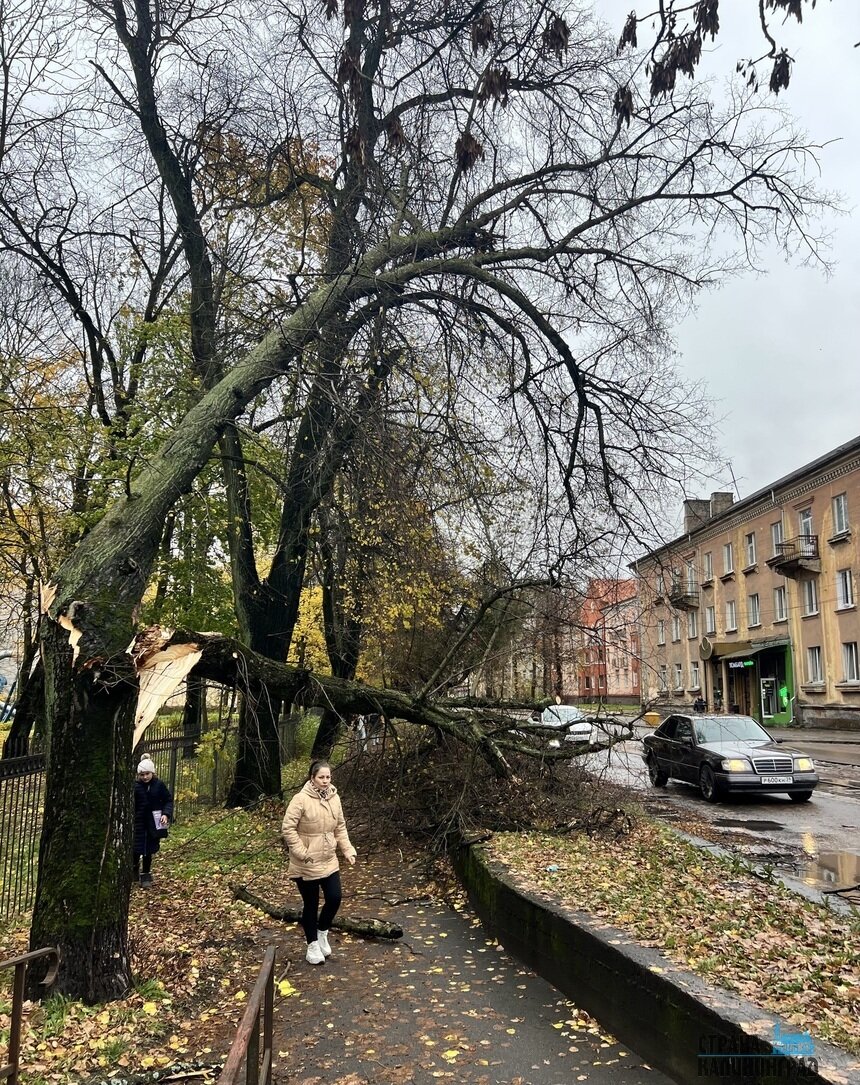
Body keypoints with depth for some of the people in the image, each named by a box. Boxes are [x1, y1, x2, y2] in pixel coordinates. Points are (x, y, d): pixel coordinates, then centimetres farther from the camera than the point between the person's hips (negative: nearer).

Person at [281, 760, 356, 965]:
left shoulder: (334, 798, 0)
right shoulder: (301, 799, -19)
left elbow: (340, 828, 10)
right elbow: (287, 829, -18)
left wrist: (348, 849, 1)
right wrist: (302, 853, -20)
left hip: (329, 861, 5)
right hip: (306, 865, -5)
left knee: (334, 898, 5)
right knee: (311, 904, 8)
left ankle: (322, 932, 32)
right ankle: (313, 944, 27)